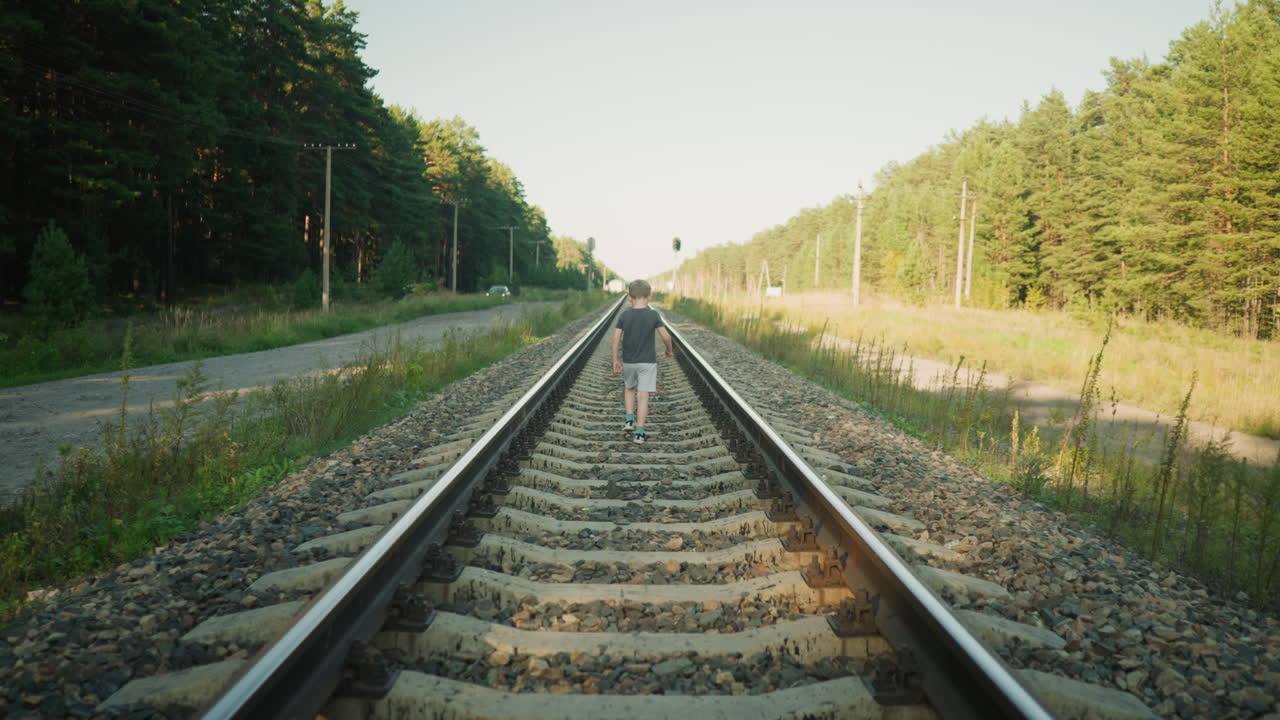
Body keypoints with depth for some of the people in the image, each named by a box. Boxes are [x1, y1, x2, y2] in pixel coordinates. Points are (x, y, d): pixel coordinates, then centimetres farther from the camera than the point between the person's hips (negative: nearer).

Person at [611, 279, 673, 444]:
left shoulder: (624, 316, -4)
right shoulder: (653, 315, -9)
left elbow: (616, 339, -7)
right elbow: (666, 336, -10)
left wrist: (615, 360, -1)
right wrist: (669, 350, 9)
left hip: (628, 361, 2)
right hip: (647, 362, -2)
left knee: (629, 389, 26)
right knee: (643, 396, 0)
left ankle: (629, 420, 14)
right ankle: (639, 433, -1)